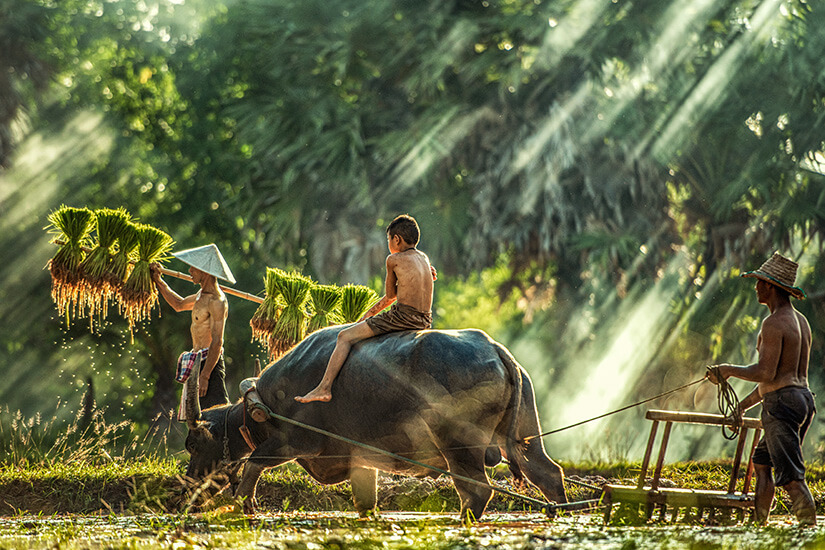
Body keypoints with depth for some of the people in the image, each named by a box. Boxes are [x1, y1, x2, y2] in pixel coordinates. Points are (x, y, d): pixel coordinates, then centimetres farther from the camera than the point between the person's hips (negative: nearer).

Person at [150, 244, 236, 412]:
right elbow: (179, 304, 36)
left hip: (209, 363, -10)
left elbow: (217, 342, -22)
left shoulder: (216, 301, -17)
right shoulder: (202, 295, 15)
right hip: (197, 363, 10)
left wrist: (205, 376, -25)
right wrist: (158, 281, 31)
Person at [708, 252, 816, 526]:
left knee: (791, 477, -12)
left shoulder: (774, 323, -13)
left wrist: (729, 370, -6)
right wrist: (746, 402, 29)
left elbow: (766, 373, -21)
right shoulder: (801, 321, 18)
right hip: (803, 398, 10)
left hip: (781, 403, -10)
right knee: (761, 464, 19)